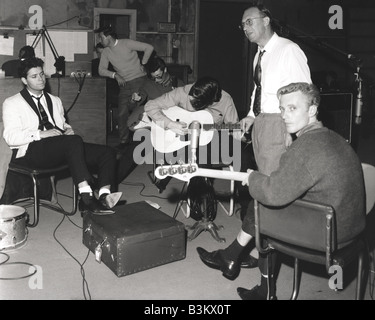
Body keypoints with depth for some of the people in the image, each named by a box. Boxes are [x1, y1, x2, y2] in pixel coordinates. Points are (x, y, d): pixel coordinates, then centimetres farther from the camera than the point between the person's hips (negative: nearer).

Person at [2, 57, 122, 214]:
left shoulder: (55, 100, 29)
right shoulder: (12, 103, 10)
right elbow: (10, 137, -3)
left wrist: (68, 129, 7)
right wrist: (40, 134, -16)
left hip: (61, 149, 7)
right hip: (32, 151, -6)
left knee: (107, 152, -15)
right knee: (74, 141, -37)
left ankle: (104, 195, -36)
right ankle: (87, 197, -45)